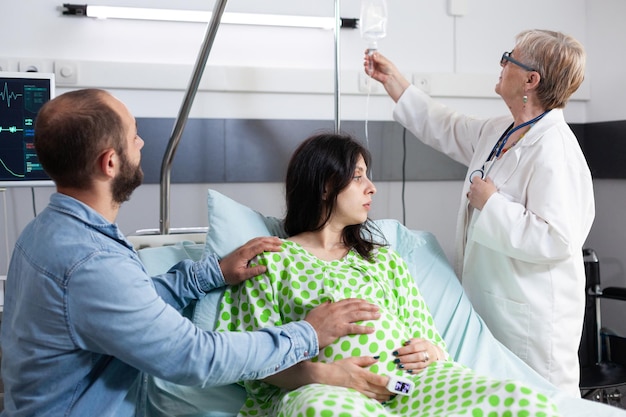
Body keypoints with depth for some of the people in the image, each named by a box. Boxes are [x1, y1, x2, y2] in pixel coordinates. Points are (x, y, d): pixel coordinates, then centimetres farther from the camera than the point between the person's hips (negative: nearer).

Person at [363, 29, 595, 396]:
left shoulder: (555, 151, -22)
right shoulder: (498, 132, 7)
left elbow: (555, 240, -29)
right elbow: (444, 128, 22)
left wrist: (491, 204, -20)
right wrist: (392, 79, 22)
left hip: (532, 316, -9)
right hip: (491, 301, 10)